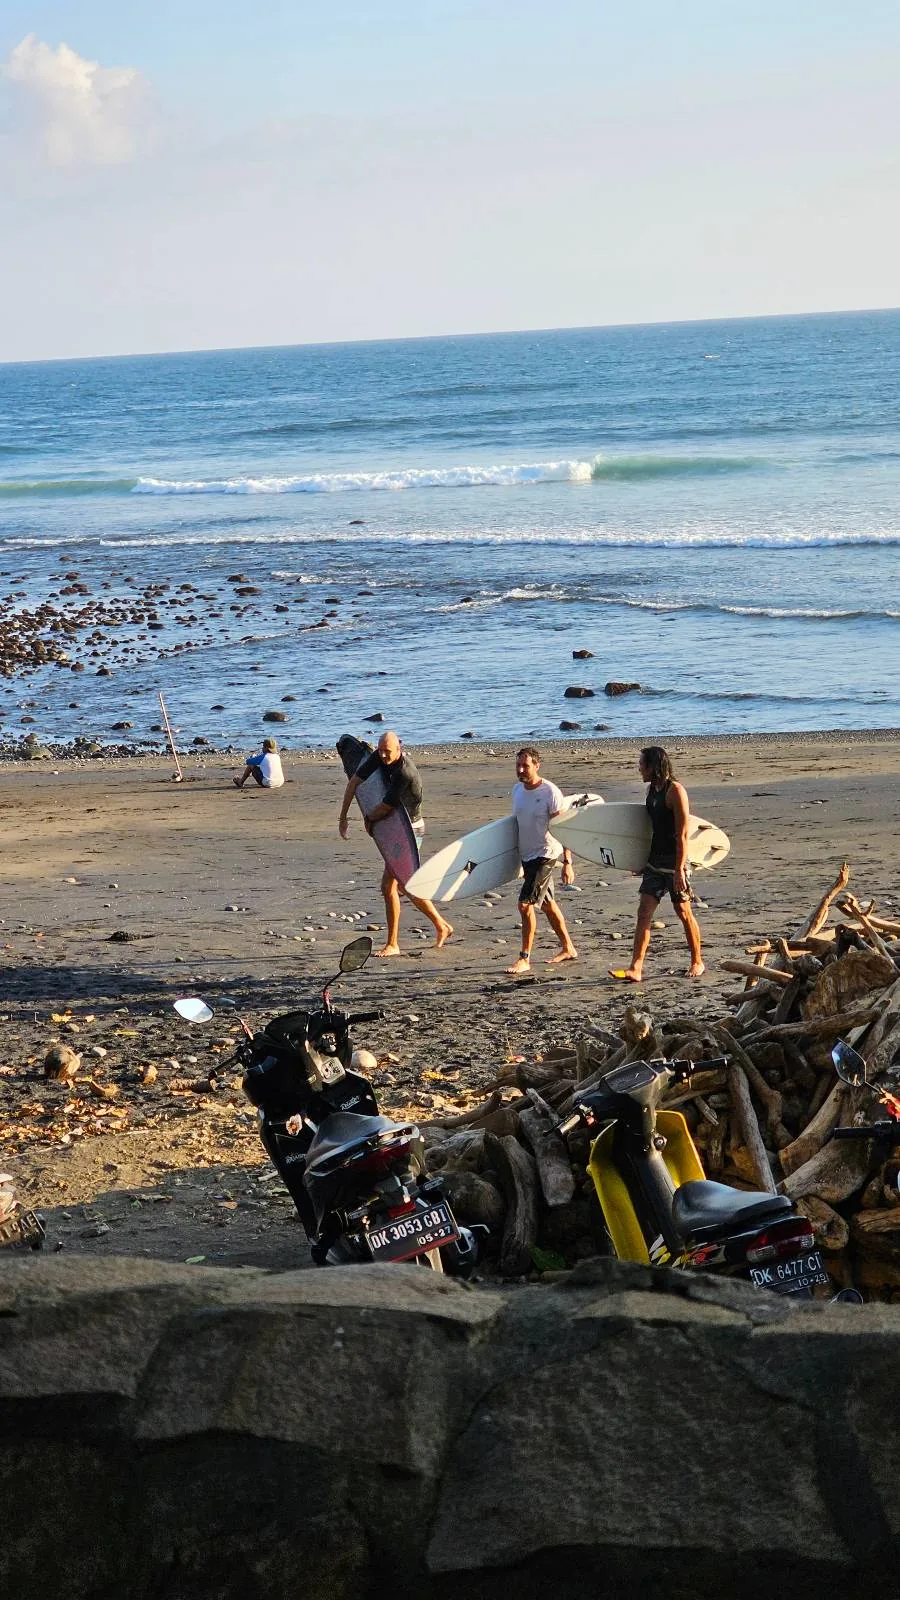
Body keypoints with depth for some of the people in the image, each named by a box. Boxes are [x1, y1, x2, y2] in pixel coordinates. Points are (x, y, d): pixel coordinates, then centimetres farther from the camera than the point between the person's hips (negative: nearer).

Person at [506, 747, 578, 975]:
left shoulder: (550, 792, -17)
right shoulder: (518, 789, 5)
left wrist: (567, 863, -20)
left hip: (545, 854, -8)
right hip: (527, 854, 8)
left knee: (525, 903, -13)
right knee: (546, 903, 17)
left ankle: (525, 959, -6)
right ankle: (567, 948, 31)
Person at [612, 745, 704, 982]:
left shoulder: (675, 791, -15)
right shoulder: (651, 789, 10)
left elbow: (682, 834, -18)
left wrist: (679, 869, -22)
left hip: (674, 862, -7)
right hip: (654, 861, 7)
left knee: (684, 913, 5)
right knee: (644, 913, -3)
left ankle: (697, 962, 22)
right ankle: (635, 969, -7)